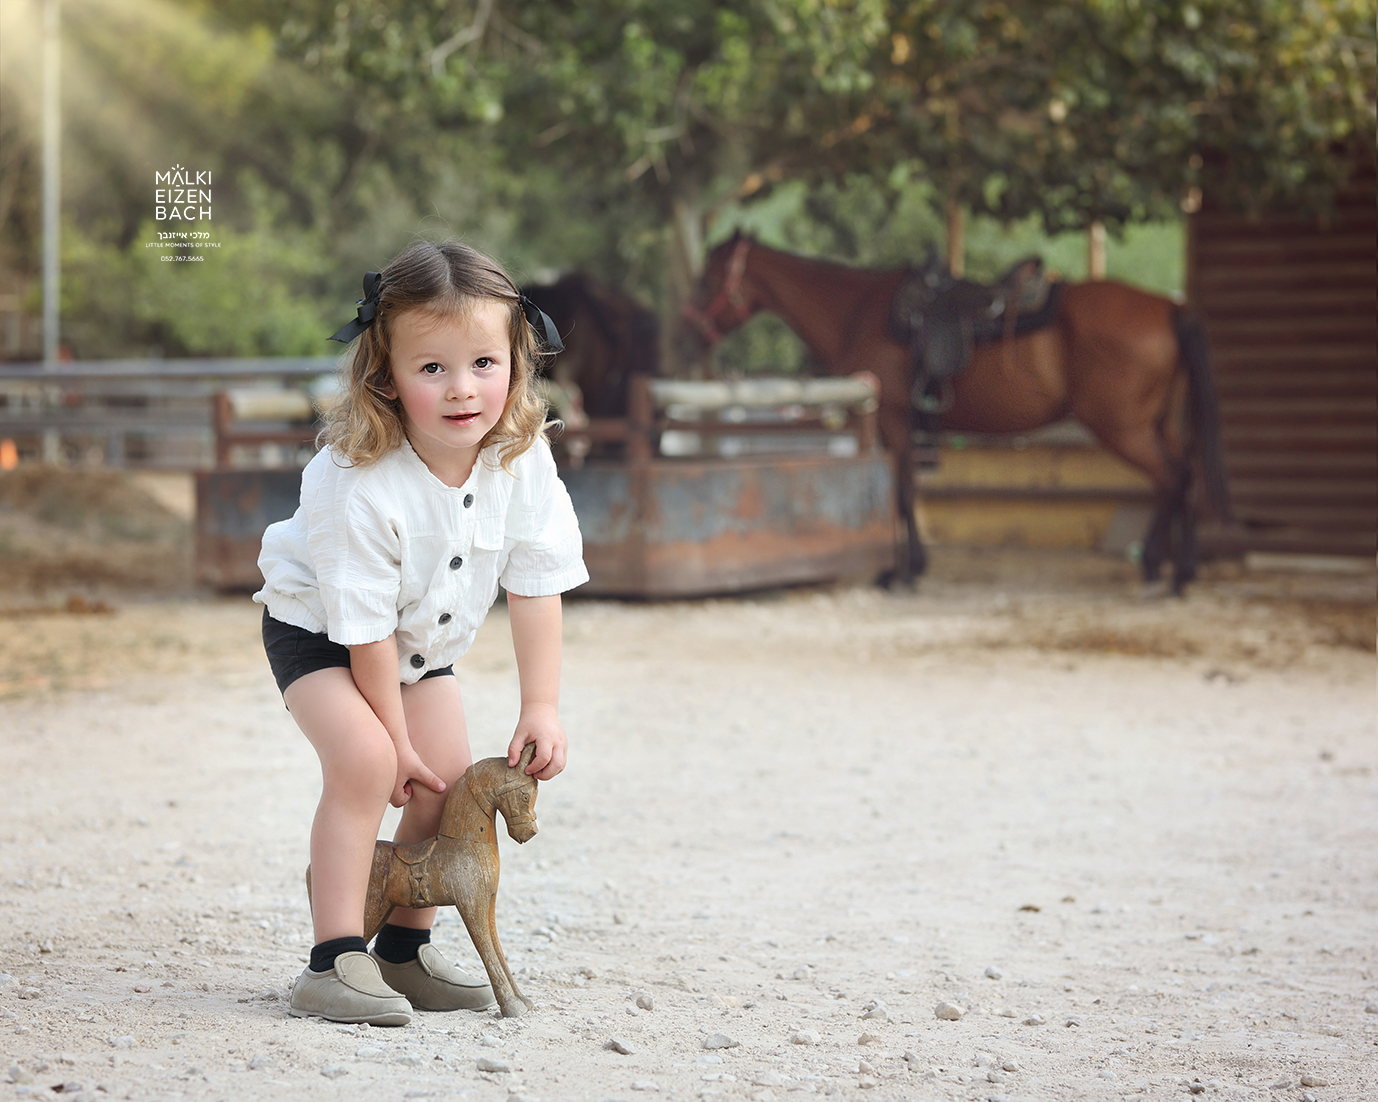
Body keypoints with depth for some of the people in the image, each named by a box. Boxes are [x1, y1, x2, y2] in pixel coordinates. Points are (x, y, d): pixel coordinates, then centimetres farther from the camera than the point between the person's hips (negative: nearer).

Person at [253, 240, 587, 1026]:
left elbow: (537, 585, -14)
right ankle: (335, 961, -21)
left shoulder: (523, 461, -23)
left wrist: (542, 707, -15)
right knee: (365, 761, -26)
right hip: (319, 630, -6)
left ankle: (405, 951, 18)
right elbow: (364, 627, -30)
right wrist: (396, 738, -21)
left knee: (451, 782, 1)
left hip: (423, 639, 6)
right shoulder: (362, 485, -38)